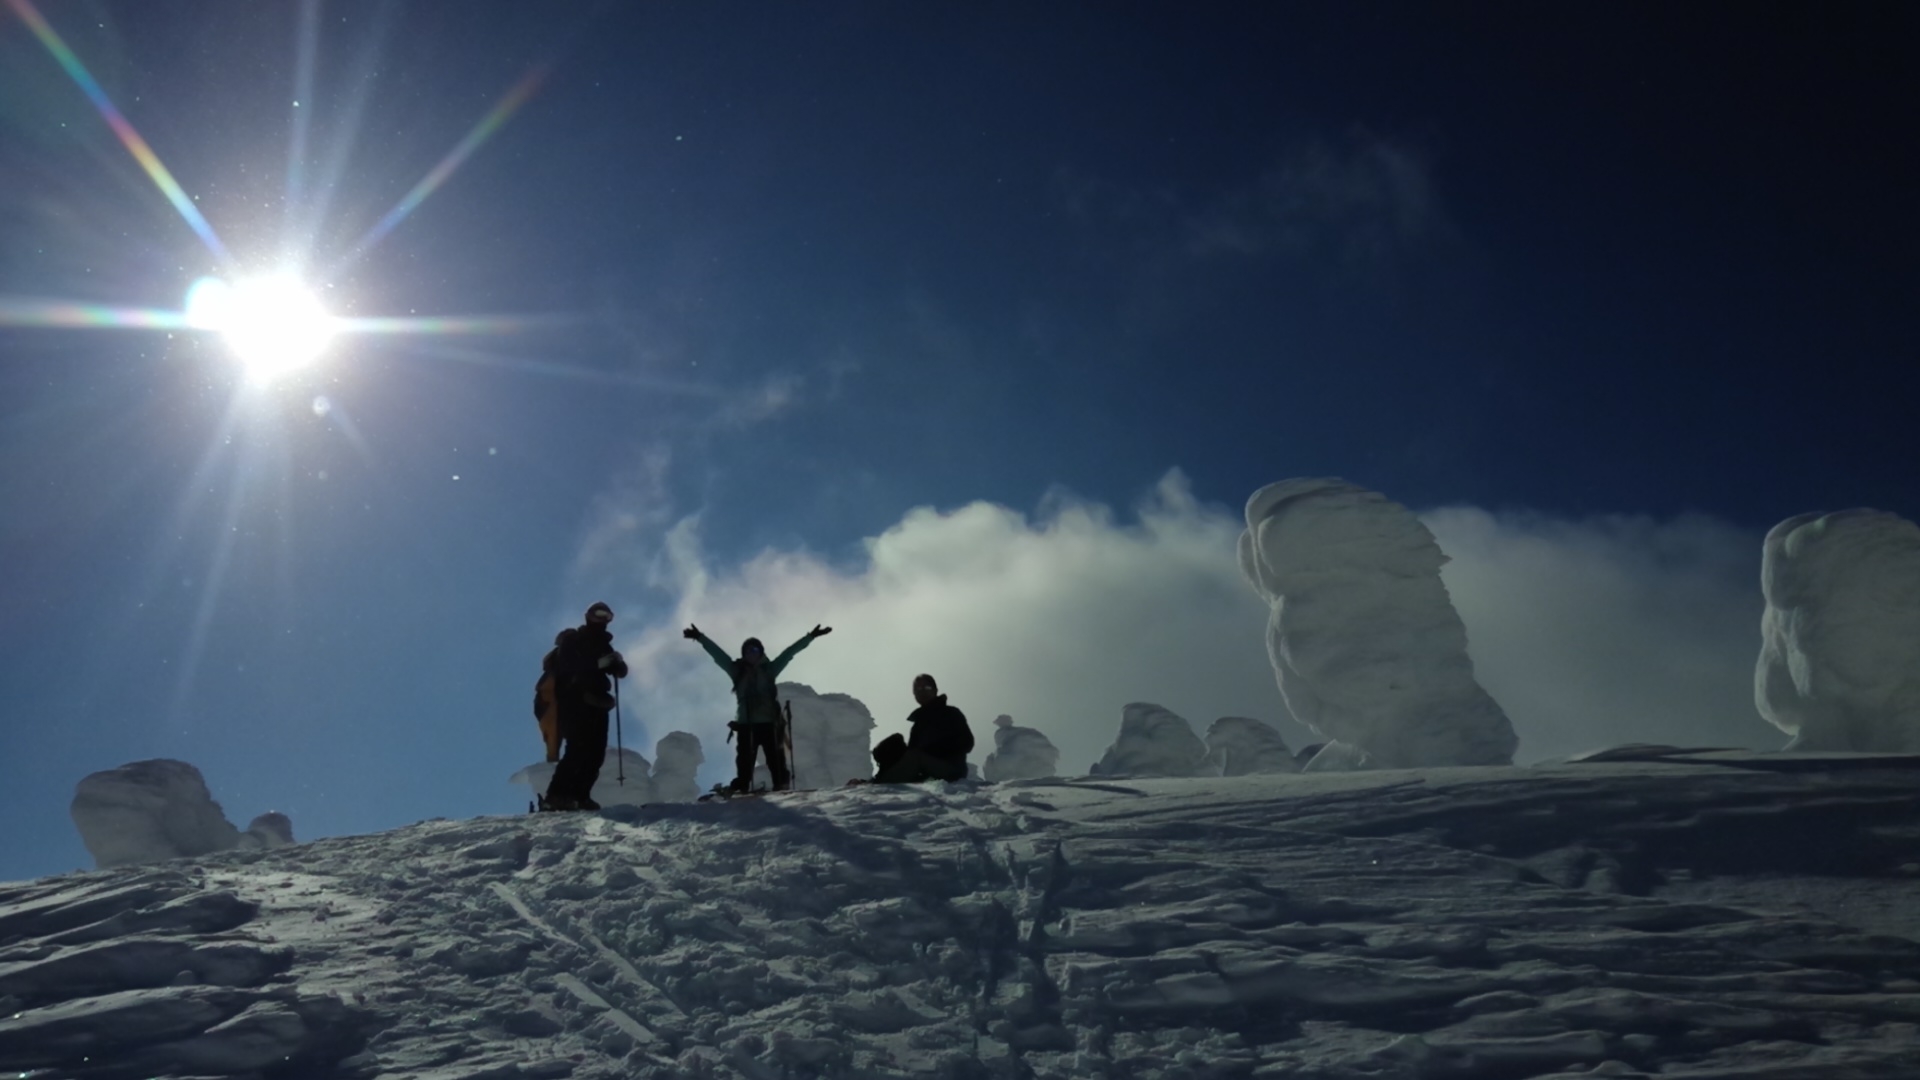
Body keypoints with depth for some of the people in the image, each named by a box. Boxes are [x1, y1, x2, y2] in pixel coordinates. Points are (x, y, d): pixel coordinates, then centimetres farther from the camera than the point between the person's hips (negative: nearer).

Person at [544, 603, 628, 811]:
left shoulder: (603, 646, 19)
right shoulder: (571, 641, 1)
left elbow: (620, 673, 14)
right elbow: (565, 668, -15)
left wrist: (618, 663, -10)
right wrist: (597, 664, -24)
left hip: (596, 705, 7)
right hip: (574, 703, -6)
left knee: (596, 753, -1)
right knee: (578, 749, -18)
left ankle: (580, 795, 3)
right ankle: (557, 794, -17)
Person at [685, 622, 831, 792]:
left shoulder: (769, 669, 10)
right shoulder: (737, 670, 10)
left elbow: (789, 652, 8)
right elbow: (718, 653, 6)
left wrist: (810, 637, 6)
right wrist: (700, 638, 0)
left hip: (769, 722, 0)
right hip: (745, 724, 0)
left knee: (776, 759, -4)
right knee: (744, 761, -4)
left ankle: (782, 787, -4)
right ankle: (740, 789, -6)